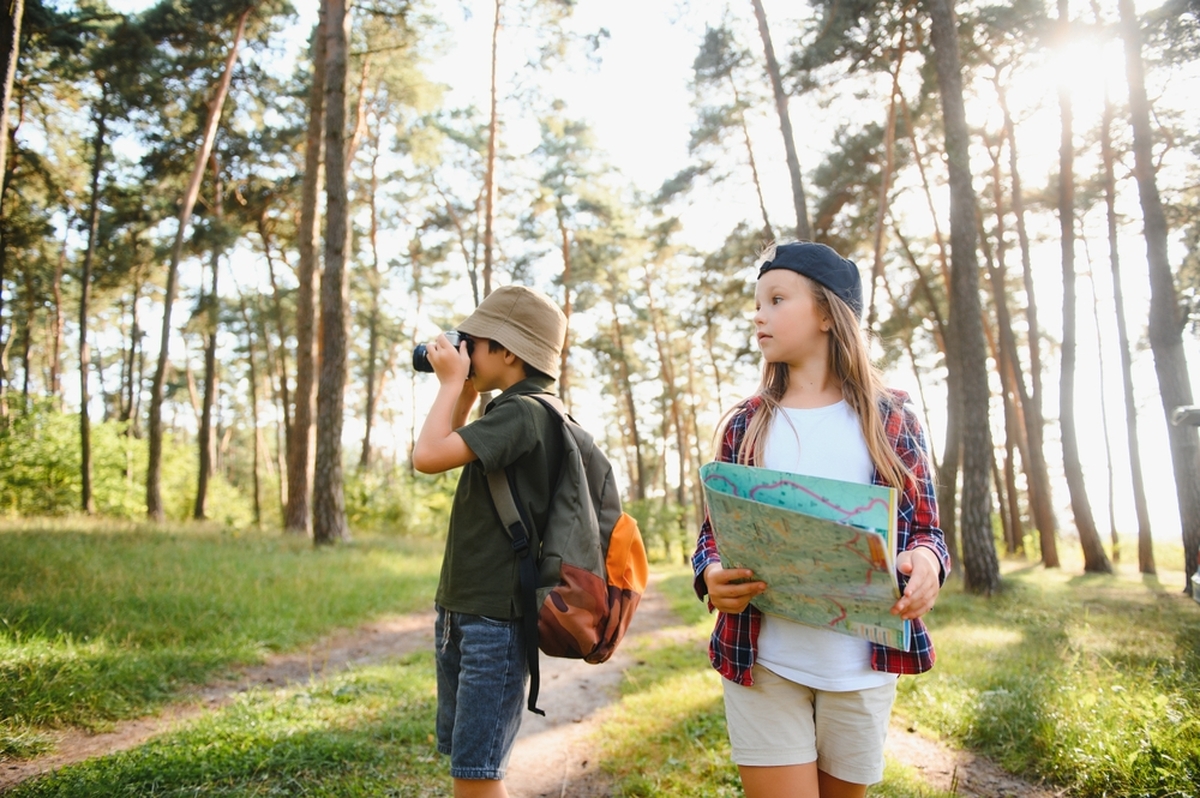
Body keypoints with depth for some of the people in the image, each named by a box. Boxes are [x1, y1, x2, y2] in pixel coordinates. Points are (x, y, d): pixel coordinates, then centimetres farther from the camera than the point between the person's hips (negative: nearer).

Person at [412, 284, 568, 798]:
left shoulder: (524, 413, -17)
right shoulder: (510, 412, 13)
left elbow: (428, 456, -25)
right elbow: (445, 452, 25)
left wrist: (451, 382, -11)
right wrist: (466, 390, 14)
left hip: (495, 616, -10)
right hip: (460, 609, 10)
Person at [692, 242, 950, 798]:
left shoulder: (888, 419, 4)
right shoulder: (745, 425, 7)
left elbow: (925, 529, 6)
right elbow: (713, 531, 8)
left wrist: (926, 564, -18)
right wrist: (711, 576, -14)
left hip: (860, 662, 0)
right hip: (761, 659, 0)